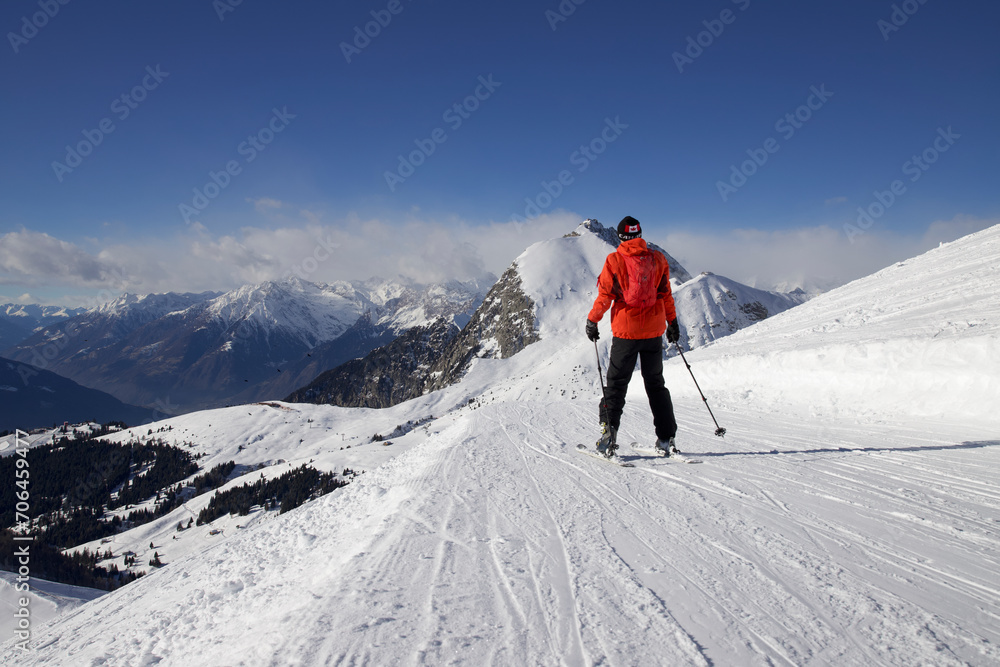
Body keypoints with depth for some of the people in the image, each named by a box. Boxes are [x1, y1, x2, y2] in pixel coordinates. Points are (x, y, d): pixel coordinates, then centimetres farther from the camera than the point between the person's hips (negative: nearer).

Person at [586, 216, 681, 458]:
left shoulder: (614, 260, -6)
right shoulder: (657, 259, 3)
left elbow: (605, 295, -7)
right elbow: (666, 295, 8)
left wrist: (592, 321, 4)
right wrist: (672, 323, 18)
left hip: (626, 331, -3)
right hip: (654, 330, 3)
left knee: (616, 383, 6)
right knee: (656, 384, 12)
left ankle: (609, 432, -5)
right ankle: (666, 440, 10)